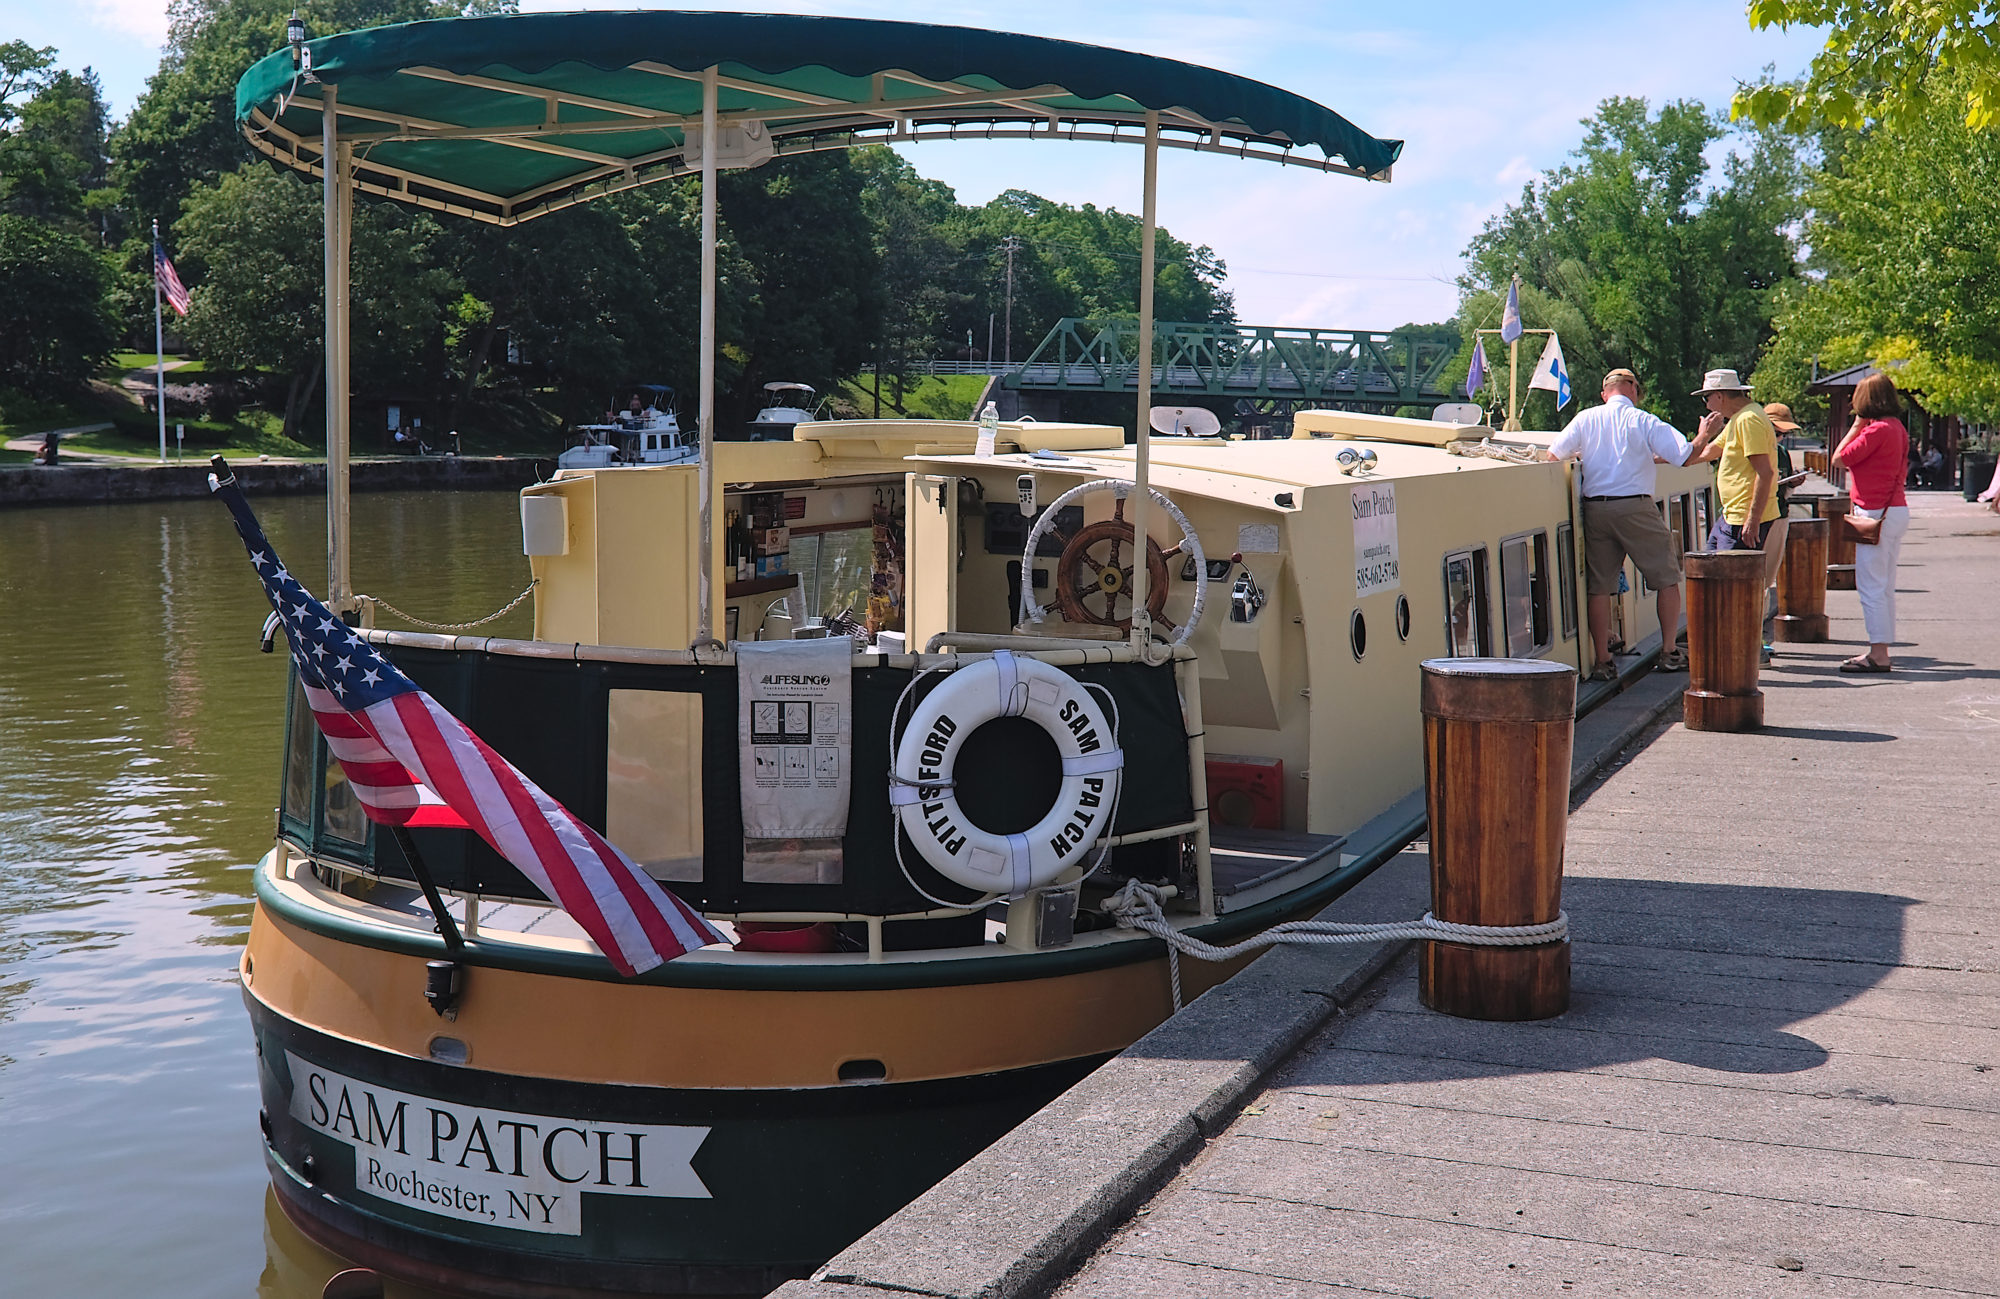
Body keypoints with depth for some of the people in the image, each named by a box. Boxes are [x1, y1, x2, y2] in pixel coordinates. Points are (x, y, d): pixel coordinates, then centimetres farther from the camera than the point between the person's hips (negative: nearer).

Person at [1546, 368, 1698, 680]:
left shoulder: (1586, 419, 7)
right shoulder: (1644, 421, -2)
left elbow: (1553, 454, 8)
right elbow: (1685, 457, -8)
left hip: (1594, 509, 3)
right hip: (1635, 507, -3)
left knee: (1598, 586, 7)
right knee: (1667, 578, 11)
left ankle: (1601, 661, 6)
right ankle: (1670, 652, 11)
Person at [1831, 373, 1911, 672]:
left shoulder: (1877, 429, -17)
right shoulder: (1897, 428, 12)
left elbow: (1839, 458, -13)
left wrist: (1856, 426, -5)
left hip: (1877, 513, -10)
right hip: (1897, 510, 10)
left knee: (1871, 586, -7)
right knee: (1885, 586, 14)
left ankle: (1878, 655, -7)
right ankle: (1880, 651, 20)